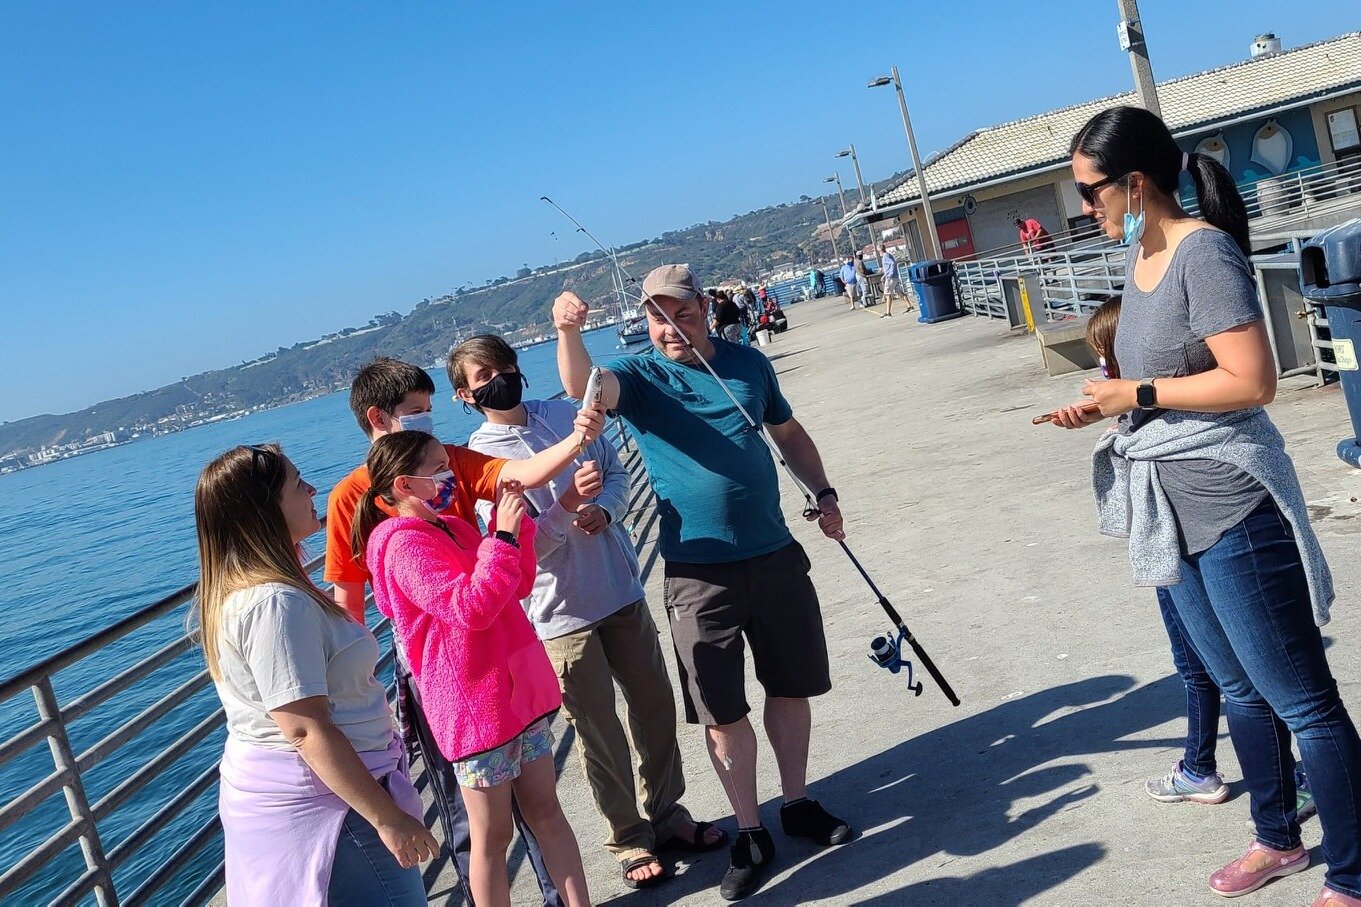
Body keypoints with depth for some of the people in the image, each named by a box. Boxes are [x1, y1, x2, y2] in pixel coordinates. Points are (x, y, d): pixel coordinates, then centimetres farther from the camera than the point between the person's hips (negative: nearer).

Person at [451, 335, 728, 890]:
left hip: (622, 593, 5)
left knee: (656, 707, 14)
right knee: (598, 731, 6)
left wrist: (605, 509, -11)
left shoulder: (567, 414, 3)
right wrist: (569, 502, -34)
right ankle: (629, 839, 25)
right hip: (562, 615, -4)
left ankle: (666, 814, 34)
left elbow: (619, 473, 10)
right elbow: (524, 544, -17)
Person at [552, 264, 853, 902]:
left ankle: (798, 803, 35)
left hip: (774, 555, 4)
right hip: (698, 571, -3)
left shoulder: (749, 363, 6)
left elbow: (789, 433, 20)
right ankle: (750, 834, 19)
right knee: (721, 711, 2)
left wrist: (823, 494, 10)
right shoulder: (640, 377, -4)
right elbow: (583, 385, -27)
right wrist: (568, 333, -46)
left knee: (791, 686, 15)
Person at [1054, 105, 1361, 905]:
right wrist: (1106, 406, 3)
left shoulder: (1203, 250, -17)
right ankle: (1279, 839, 38)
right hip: (1176, 517, 9)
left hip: (1232, 510, -9)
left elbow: (1251, 382, -23)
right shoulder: (1141, 258, 9)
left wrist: (1139, 394, -16)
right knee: (1241, 690, 22)